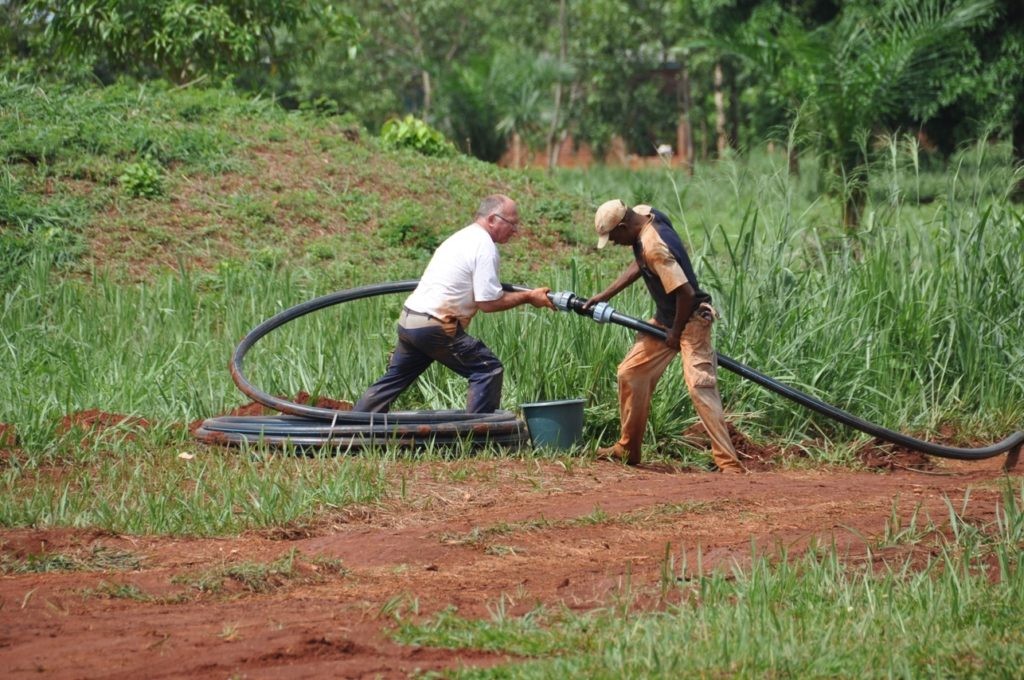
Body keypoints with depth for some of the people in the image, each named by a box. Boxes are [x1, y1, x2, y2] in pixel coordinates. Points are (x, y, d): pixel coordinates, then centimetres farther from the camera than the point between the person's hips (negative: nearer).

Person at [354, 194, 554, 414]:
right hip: (435, 327, -10)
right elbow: (488, 303, -14)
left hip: (408, 320, 10)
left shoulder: (462, 237, 19)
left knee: (394, 379, 19)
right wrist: (528, 297, -6)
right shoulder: (484, 247, -12)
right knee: (488, 369, -4)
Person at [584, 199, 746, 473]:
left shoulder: (655, 247, -30)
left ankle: (729, 463, -22)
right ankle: (628, 449, 25)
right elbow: (638, 265, 15)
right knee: (631, 374, 13)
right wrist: (604, 296, 11)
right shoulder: (644, 214, -1)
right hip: (665, 318, 10)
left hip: (690, 319, -10)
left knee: (699, 386, -19)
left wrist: (676, 333, -15)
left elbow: (685, 293, -30)